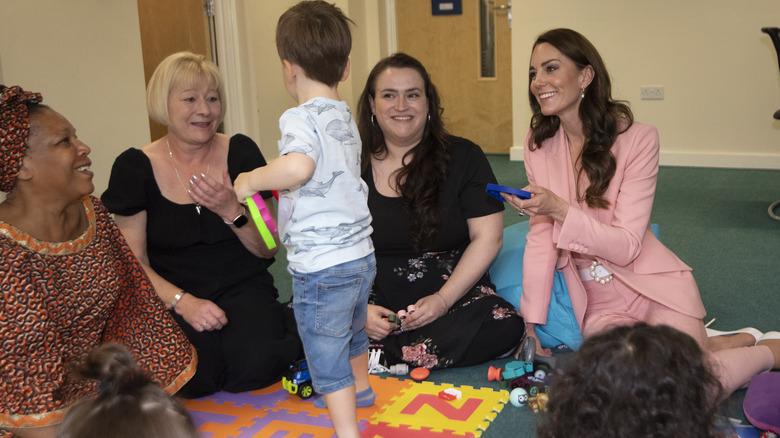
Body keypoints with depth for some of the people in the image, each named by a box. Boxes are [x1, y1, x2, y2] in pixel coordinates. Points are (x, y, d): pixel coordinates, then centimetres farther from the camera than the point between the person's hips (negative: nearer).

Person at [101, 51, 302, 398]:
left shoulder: (241, 152, 1)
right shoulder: (135, 167, -2)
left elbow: (268, 250, 0)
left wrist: (231, 210, -19)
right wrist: (182, 302, -19)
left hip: (242, 289, 1)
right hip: (170, 295, 0)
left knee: (255, 365, -28)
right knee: (193, 375, -29)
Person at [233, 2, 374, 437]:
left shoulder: (302, 117, -18)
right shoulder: (346, 117, 9)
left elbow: (299, 165, -38)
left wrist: (251, 180, -23)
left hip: (322, 265, -9)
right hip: (361, 253, 9)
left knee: (326, 354, 4)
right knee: (353, 331, 31)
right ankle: (359, 389, 54)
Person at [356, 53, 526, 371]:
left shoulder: (463, 157, 3)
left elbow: (487, 238, -3)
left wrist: (443, 299, -13)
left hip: (454, 294, 1)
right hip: (377, 300, -1)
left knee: (504, 327, -30)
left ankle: (384, 356, -15)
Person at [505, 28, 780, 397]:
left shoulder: (637, 138, -14)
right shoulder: (538, 144, 0)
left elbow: (626, 246, -18)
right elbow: (540, 238, -1)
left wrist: (559, 208, -32)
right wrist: (531, 324, -5)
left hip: (654, 287, -3)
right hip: (599, 305, 4)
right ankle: (709, 345, 9)